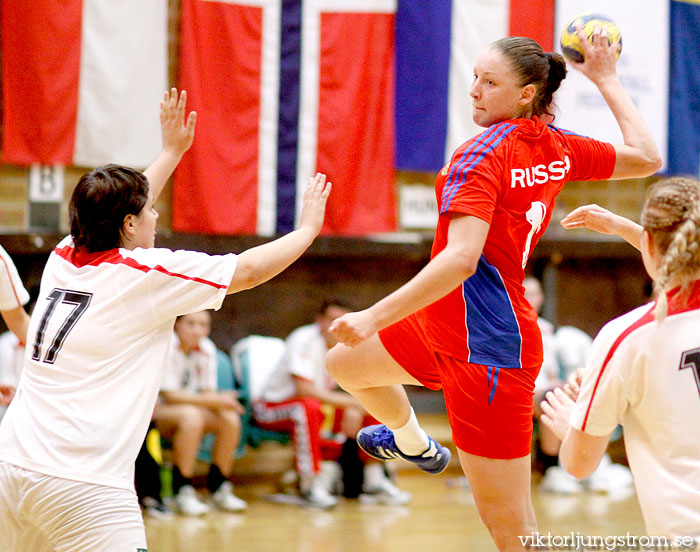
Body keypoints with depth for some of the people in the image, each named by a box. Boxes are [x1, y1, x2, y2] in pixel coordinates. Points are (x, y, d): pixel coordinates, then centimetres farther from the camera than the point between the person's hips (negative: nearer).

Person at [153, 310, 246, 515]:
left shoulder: (207, 349, 0)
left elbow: (208, 393, 3)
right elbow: (170, 395, -24)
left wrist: (222, 403, -22)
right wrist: (215, 401, -27)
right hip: (151, 412, -7)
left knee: (230, 419, -16)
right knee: (191, 415, -36)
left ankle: (218, 487, -1)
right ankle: (182, 492, -29)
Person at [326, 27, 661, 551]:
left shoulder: (482, 155, -22)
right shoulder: (559, 148, 1)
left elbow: (461, 258, -34)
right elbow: (647, 157, 13)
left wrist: (375, 317, -35)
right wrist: (607, 79, 21)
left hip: (486, 350, -10)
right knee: (344, 363, 33)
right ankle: (414, 444, 63)